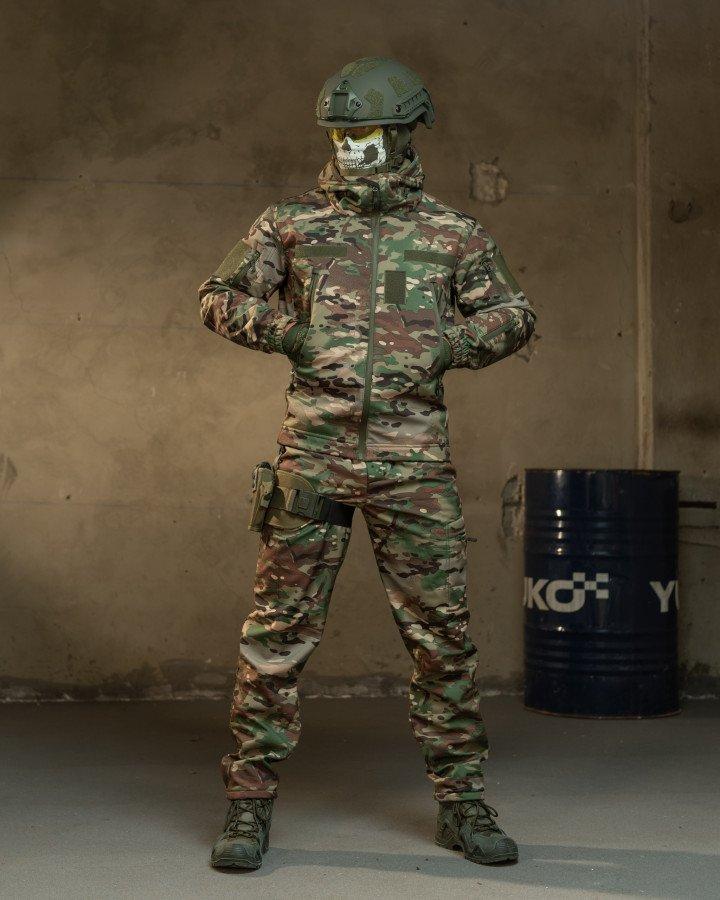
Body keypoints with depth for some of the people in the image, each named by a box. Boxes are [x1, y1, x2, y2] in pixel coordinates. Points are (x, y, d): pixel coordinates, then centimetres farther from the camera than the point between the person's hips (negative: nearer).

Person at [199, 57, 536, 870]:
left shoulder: (452, 234, 8)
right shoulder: (291, 224, 7)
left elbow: (513, 315, 15)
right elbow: (219, 299, 14)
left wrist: (448, 345, -3)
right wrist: (284, 330, -4)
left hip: (413, 462, 1)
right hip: (313, 457, 0)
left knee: (441, 633, 4)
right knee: (278, 629, 0)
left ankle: (462, 802, 17)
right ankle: (249, 803, 8)